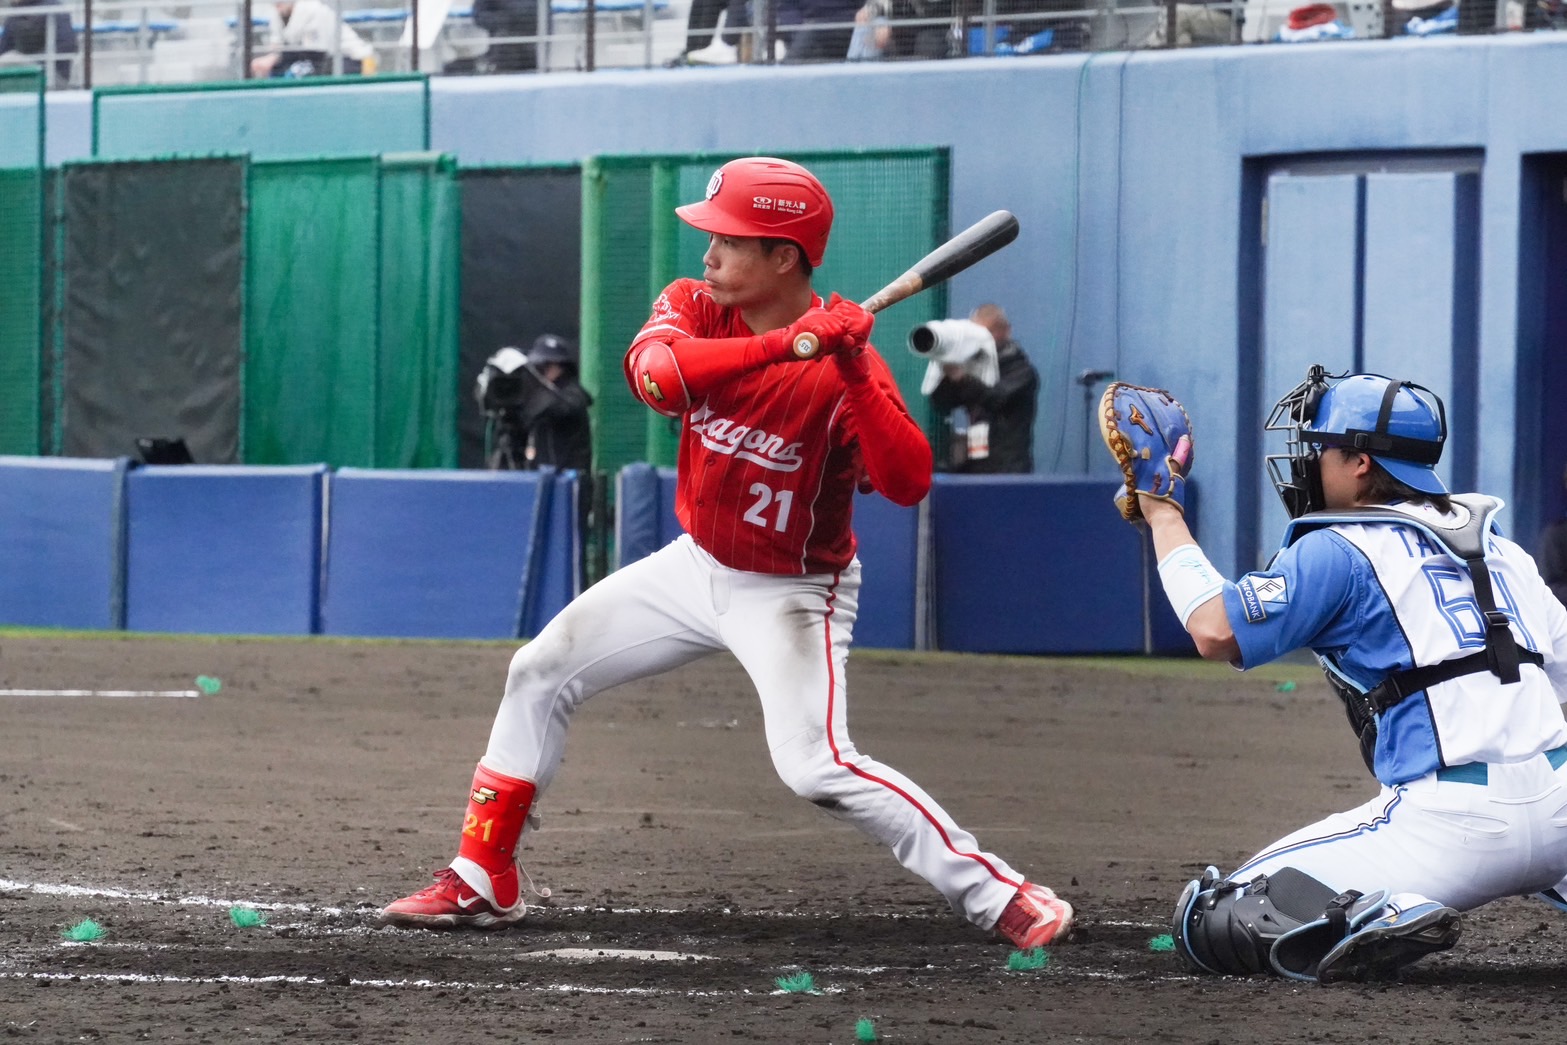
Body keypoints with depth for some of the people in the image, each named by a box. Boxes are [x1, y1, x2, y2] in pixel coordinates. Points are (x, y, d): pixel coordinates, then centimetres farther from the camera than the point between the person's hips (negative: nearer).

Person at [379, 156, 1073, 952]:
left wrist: (853, 377, -45)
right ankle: (483, 880, 20)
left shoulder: (844, 361, -23)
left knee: (816, 767, -24)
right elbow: (655, 375, -34)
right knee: (540, 673, 9)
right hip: (699, 563, 6)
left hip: (793, 592, -6)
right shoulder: (693, 308, -10)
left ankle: (997, 896, -18)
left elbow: (908, 483, -35)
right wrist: (787, 345, -44)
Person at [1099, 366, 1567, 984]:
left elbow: (1217, 632, -11)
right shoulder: (1493, 543, 18)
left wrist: (1161, 509, 1)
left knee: (1207, 922, -2)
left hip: (1450, 818, -7)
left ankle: (1378, 918, -26)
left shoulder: (1338, 552, -2)